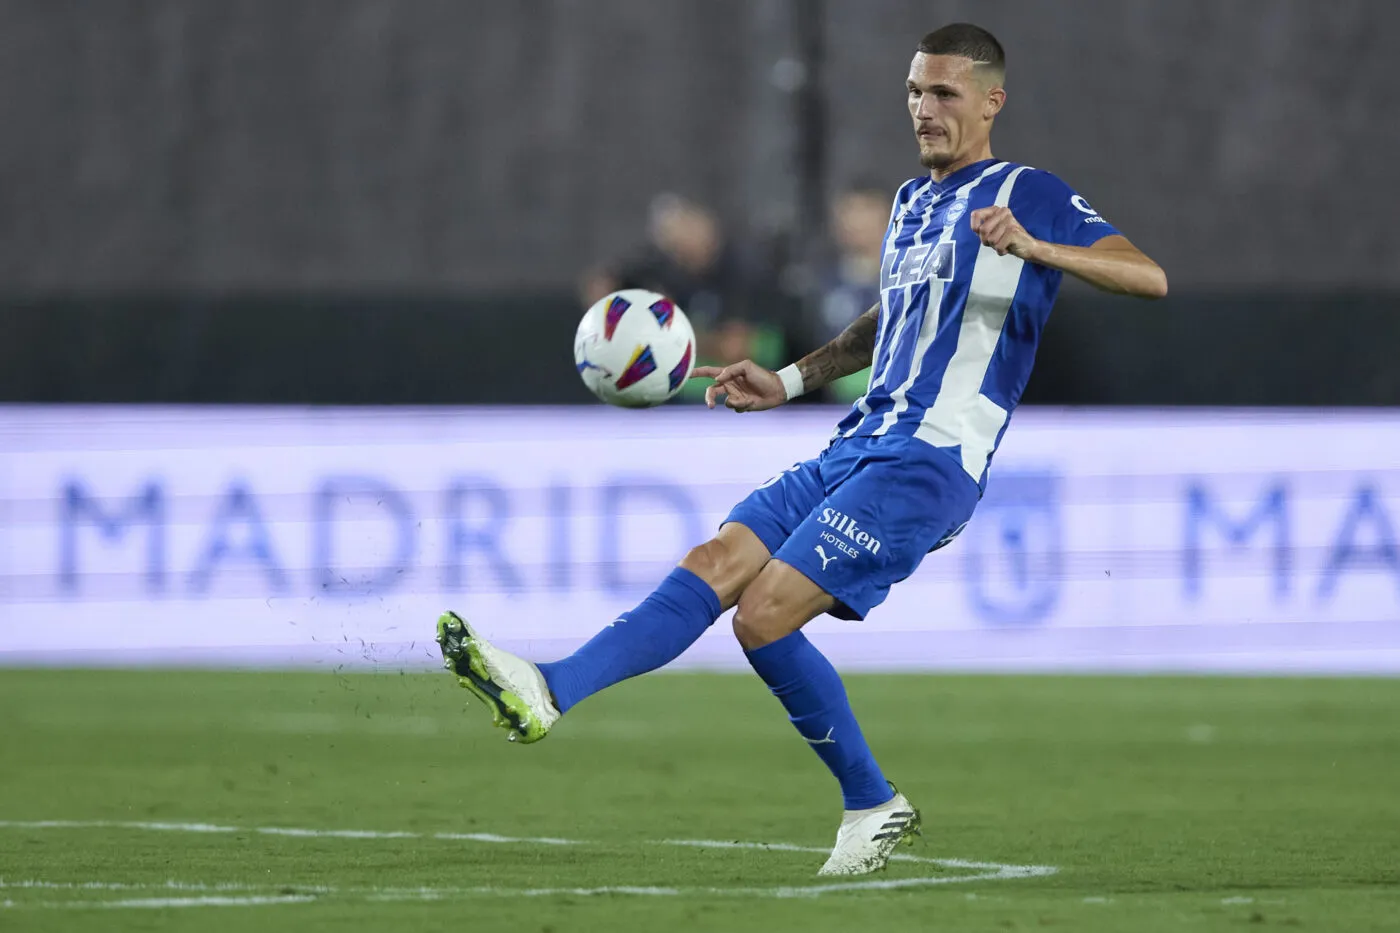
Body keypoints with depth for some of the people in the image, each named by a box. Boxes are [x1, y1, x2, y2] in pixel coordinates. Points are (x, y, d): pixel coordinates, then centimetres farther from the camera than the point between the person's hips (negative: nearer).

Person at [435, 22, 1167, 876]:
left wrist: (1037, 248, -31)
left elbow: (1151, 278, -16)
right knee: (712, 567, -9)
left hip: (927, 464, -8)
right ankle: (552, 691, -16)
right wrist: (789, 381, 28)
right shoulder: (912, 202, 21)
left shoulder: (1027, 195, -4)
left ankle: (873, 804, -6)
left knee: (765, 616, -18)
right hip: (857, 447, 8)